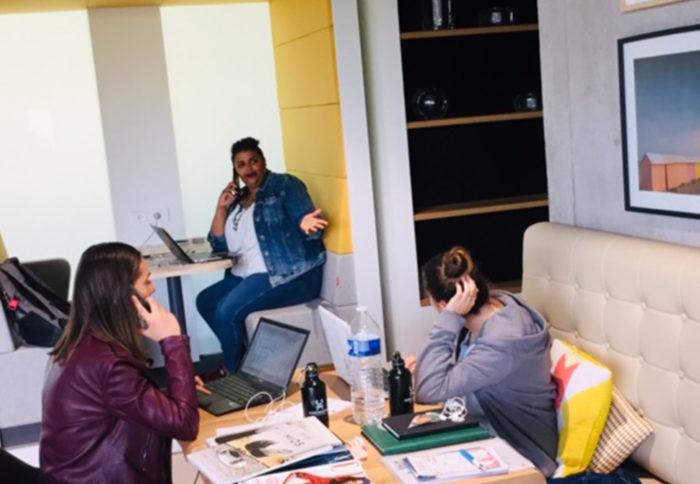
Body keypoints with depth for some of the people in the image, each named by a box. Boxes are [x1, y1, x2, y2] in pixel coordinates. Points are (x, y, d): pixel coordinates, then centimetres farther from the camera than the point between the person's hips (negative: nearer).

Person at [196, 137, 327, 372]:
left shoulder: (285, 184, -3)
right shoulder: (238, 199, 16)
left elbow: (307, 221, -14)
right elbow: (219, 244, 14)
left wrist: (306, 225, -39)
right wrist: (221, 208, 2)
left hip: (292, 274, -9)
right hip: (248, 275, 9)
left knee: (227, 311, -22)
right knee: (205, 300, 5)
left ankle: (235, 373, -2)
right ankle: (241, 357, 8)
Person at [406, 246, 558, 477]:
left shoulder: (503, 342, -33)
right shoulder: (493, 303, -9)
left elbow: (429, 391, -35)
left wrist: (448, 319, -35)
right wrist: (425, 366, -6)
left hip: (521, 451, -7)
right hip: (492, 430, 7)